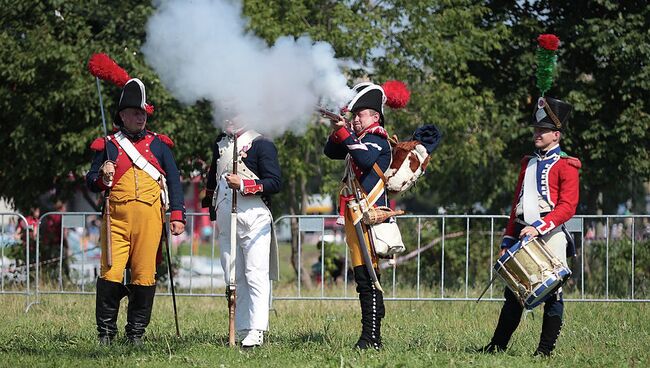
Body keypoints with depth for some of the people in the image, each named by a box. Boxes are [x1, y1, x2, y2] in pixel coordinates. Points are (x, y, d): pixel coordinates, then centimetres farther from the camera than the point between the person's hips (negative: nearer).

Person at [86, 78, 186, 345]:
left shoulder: (158, 144, 15)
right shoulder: (108, 145, 12)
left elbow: (174, 181, 12)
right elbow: (90, 182, 12)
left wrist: (177, 216, 2)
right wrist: (102, 177, -11)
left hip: (149, 219, 1)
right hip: (117, 218, -1)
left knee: (144, 276, -1)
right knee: (110, 273, -9)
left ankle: (136, 333, 8)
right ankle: (106, 332, 0)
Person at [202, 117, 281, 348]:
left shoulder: (261, 145, -4)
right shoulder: (220, 143, 16)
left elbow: (275, 183, -10)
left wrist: (243, 185, -19)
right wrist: (210, 204, 30)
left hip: (254, 218, -7)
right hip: (226, 220, 7)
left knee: (256, 275, -9)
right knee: (233, 277, 7)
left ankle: (256, 331, -11)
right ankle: (240, 330, 10)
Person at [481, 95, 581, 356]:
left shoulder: (566, 165, -3)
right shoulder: (529, 163, 18)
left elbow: (567, 207, -13)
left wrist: (539, 227, -23)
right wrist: (508, 239, 15)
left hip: (550, 236, -6)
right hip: (523, 235, 6)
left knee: (552, 294, -3)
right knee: (513, 293, 8)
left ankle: (545, 350, 1)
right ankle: (498, 346, 11)